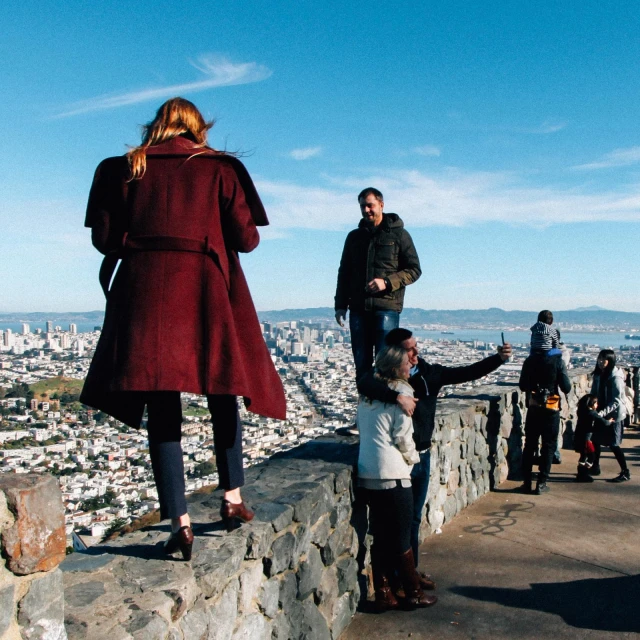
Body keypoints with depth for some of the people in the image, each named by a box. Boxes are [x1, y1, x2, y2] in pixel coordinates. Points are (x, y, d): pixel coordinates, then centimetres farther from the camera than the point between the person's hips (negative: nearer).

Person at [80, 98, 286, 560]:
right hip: (206, 292, 0)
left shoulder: (123, 169, 11)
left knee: (161, 409, 4)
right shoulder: (221, 168, 7)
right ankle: (233, 499, 23)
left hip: (144, 295, 1)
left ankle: (179, 521, 2)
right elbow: (246, 238, 1)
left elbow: (104, 237, 7)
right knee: (223, 398, 16)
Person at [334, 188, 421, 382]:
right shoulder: (354, 237, 16)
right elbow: (344, 274, 19)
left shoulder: (398, 234, 4)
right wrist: (340, 305, 10)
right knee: (361, 364, 5)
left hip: (387, 308, -4)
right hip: (358, 309, 4)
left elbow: (414, 270, 1)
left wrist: (387, 282, -14)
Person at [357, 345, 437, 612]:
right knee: (402, 539, 7)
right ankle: (413, 593, 20)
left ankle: (383, 594, 20)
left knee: (380, 537, 14)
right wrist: (413, 459, 8)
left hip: (366, 474, 7)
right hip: (392, 476, -7)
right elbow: (403, 437, -10)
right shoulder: (401, 393, -9)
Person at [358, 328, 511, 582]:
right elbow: (364, 384, -36)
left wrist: (498, 358, -6)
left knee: (415, 519, 19)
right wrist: (398, 397, -45)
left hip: (422, 456, 6)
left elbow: (467, 372, 4)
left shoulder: (429, 373, 2)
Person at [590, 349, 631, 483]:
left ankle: (625, 473, 9)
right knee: (596, 440, 13)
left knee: (613, 444, -3)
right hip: (601, 414, 7)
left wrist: (602, 413, -28)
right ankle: (595, 467, 27)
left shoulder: (616, 378, -17)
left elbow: (616, 401, -21)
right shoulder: (598, 375, 5)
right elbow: (594, 394, 12)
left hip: (614, 415, -7)